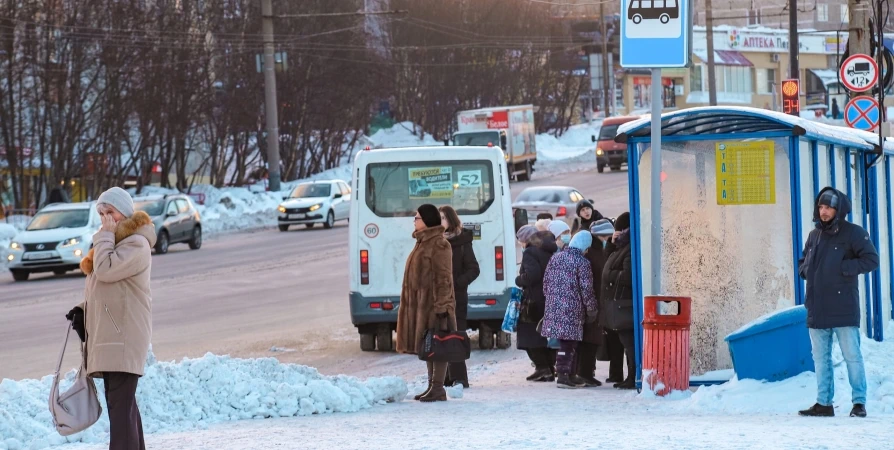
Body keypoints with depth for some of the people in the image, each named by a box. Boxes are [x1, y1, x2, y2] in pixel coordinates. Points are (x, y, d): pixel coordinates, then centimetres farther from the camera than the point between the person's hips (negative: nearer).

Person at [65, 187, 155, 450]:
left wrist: (105, 236, -13)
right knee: (122, 400, 13)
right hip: (108, 334, 10)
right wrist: (83, 310, 13)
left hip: (124, 336, -10)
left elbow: (105, 270, -23)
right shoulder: (113, 240, 20)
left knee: (120, 402, -14)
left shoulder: (137, 244, -11)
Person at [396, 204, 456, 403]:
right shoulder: (423, 243, 17)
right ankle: (432, 386, 17)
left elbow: (444, 278, -17)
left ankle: (438, 388, -6)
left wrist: (441, 304, -22)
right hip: (421, 304, 10)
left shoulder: (439, 245, -13)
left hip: (433, 304, -10)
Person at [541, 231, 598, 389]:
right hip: (572, 310, -6)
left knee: (567, 344, 14)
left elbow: (546, 283, 15)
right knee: (568, 343, -3)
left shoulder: (555, 258, 11)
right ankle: (563, 376, -6)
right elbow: (586, 290, -9)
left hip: (553, 308, 6)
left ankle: (571, 376, 21)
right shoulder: (582, 262, -9)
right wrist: (591, 310, 2)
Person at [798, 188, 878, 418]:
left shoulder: (853, 233, -4)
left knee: (852, 356, -5)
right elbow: (803, 262, 28)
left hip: (843, 308, -6)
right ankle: (824, 403, 12)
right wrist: (807, 270, 5)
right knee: (821, 358, 7)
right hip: (817, 309, 6)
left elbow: (871, 260, -10)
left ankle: (859, 402, 0)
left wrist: (842, 268, -15)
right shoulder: (815, 235, 15)